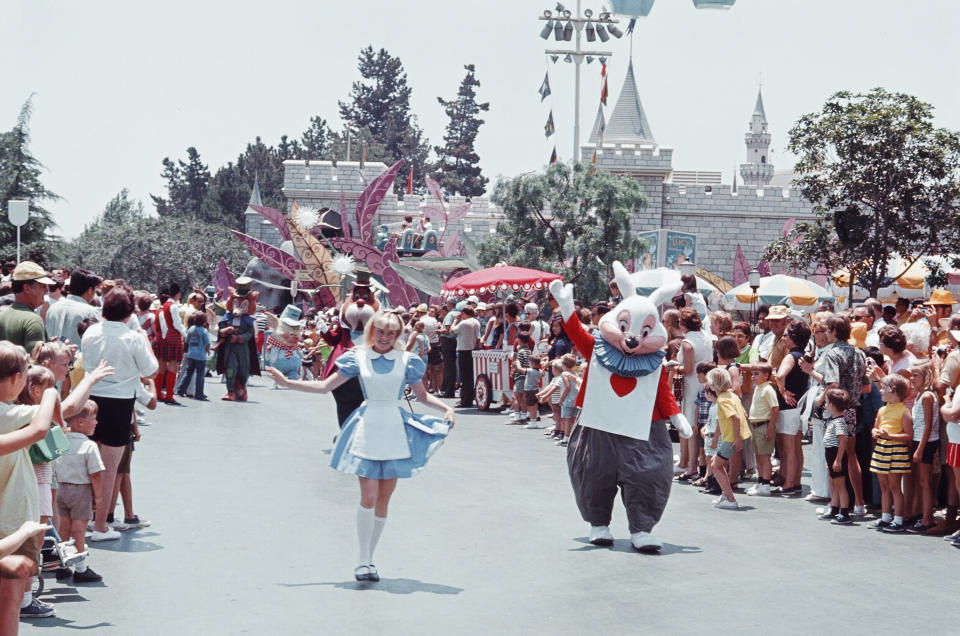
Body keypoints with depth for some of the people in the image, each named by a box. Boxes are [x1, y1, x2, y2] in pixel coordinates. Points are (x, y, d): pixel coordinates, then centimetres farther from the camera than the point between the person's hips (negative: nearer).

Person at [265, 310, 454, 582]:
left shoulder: (406, 360, 5)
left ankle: (369, 558, 14)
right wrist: (287, 382, 3)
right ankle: (363, 559, -3)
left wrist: (446, 408, -5)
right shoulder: (358, 358, 3)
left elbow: (423, 395, 12)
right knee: (368, 497, -10)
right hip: (368, 428, -1)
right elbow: (325, 385, 7)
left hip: (395, 430, 1)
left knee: (383, 499, 4)